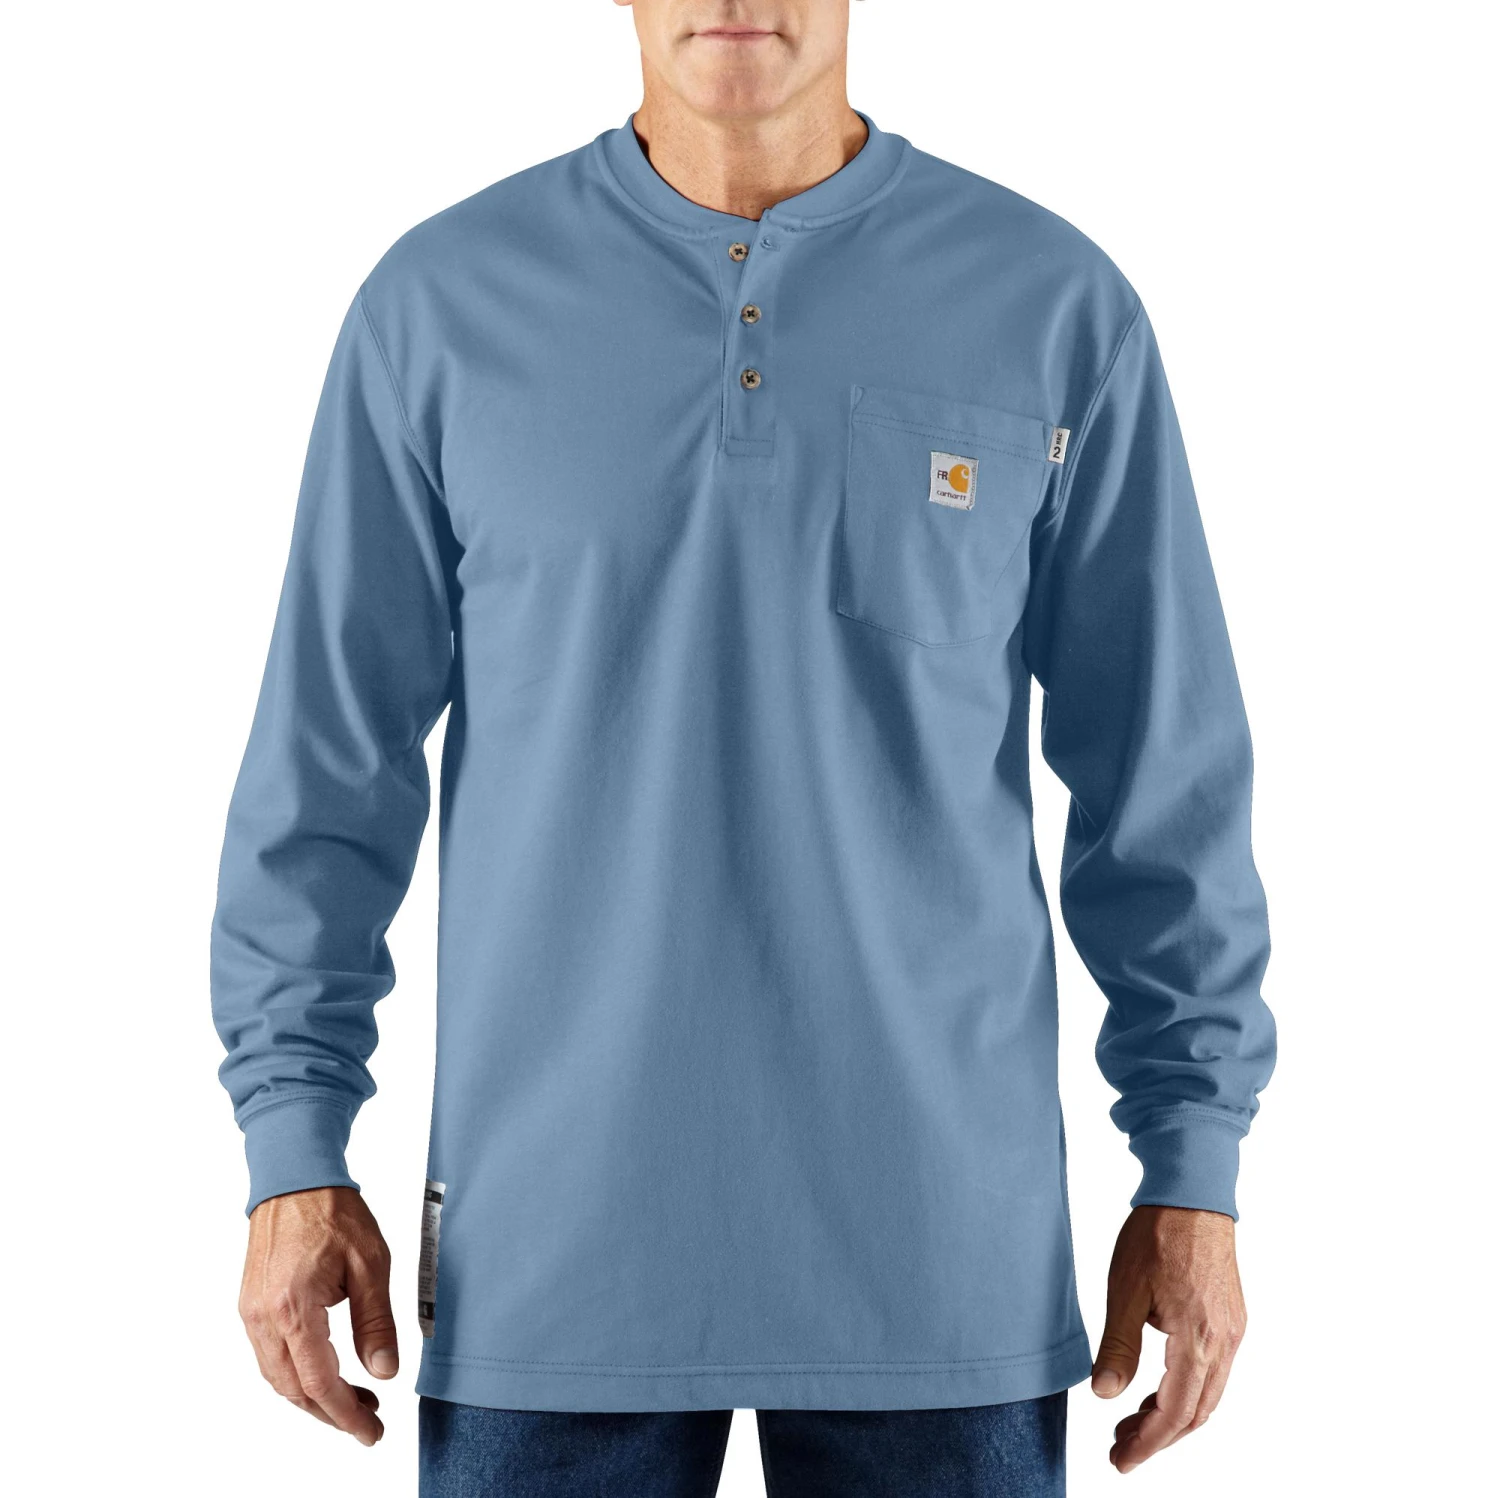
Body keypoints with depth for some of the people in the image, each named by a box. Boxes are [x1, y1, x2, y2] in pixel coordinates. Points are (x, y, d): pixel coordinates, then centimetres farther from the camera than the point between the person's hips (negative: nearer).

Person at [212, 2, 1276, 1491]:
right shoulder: (442, 306, 0)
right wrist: (293, 1157, -2)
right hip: (546, 1248, 0)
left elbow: (1166, 782, 2)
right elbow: (328, 763, 2)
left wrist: (1196, 1174, 1)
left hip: (942, 1249, 0)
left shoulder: (1057, 308, 0)